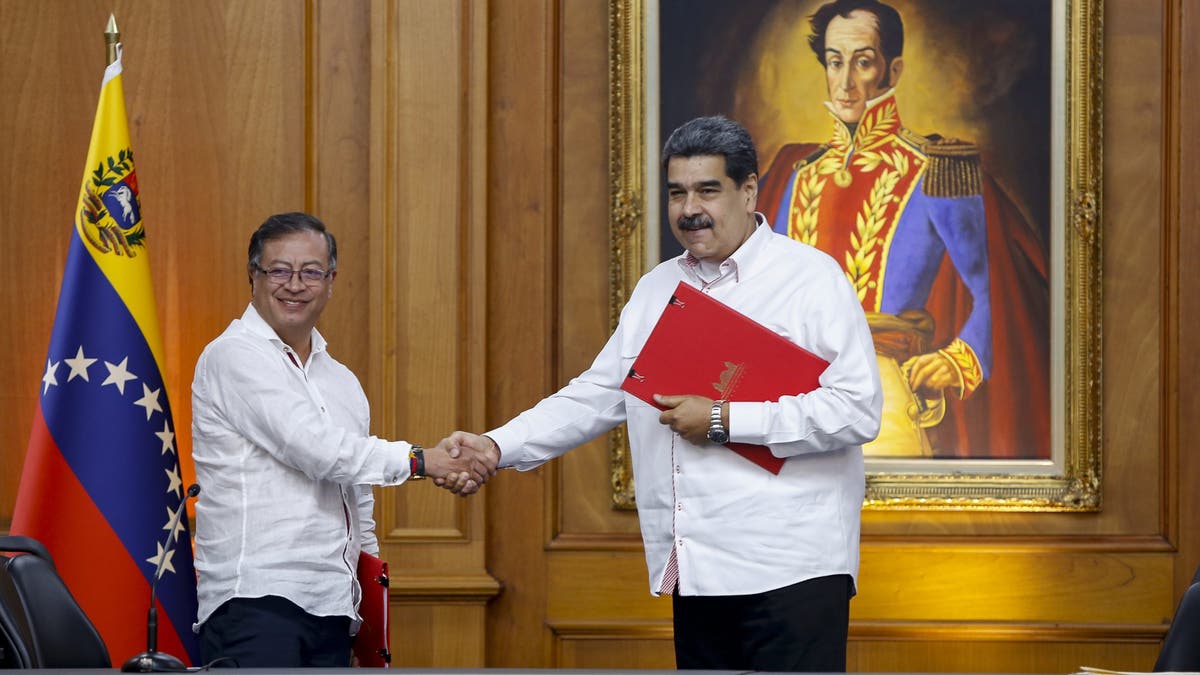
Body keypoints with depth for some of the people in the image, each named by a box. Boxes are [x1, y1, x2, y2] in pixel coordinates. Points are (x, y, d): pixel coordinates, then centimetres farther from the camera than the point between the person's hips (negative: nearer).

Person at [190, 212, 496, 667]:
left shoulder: (342, 381, 23)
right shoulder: (234, 357, -3)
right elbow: (315, 448, -13)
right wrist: (419, 460, -11)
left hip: (331, 610, 8)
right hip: (255, 599, -8)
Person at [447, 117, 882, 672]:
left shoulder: (812, 279, -4)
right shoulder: (656, 289, 18)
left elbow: (856, 411, -14)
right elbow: (595, 396, 20)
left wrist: (723, 421, -15)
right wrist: (498, 446, 6)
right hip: (696, 574, 7)